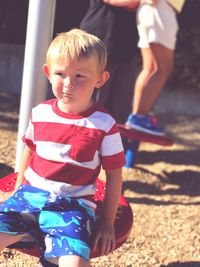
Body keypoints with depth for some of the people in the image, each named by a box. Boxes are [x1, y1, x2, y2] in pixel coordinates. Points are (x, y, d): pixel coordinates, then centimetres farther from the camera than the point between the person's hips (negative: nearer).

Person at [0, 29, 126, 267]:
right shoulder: (40, 114, 5)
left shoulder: (104, 125, -6)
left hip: (73, 205, -3)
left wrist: (107, 222, 1)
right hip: (30, 195, 4)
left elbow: (114, 176, 1)